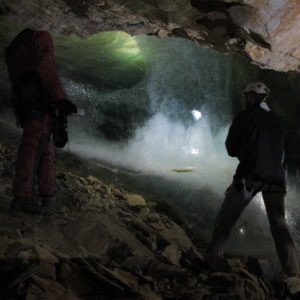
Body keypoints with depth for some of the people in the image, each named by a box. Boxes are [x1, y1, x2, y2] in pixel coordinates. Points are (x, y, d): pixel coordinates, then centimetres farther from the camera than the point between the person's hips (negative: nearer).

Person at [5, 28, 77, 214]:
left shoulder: (13, 46, 30)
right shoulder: (41, 36, 8)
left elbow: (14, 77, 22)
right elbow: (47, 67, -8)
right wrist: (60, 98, -17)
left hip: (21, 98, 8)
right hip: (40, 96, -7)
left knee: (45, 149, 8)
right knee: (35, 145, -16)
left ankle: (47, 194, 2)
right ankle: (23, 197, -25)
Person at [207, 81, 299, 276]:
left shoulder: (246, 116, 5)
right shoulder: (277, 121, 19)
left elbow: (231, 148, 6)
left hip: (251, 174, -4)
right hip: (277, 177, 5)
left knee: (227, 217, 1)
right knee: (279, 225, 9)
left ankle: (214, 257, -8)